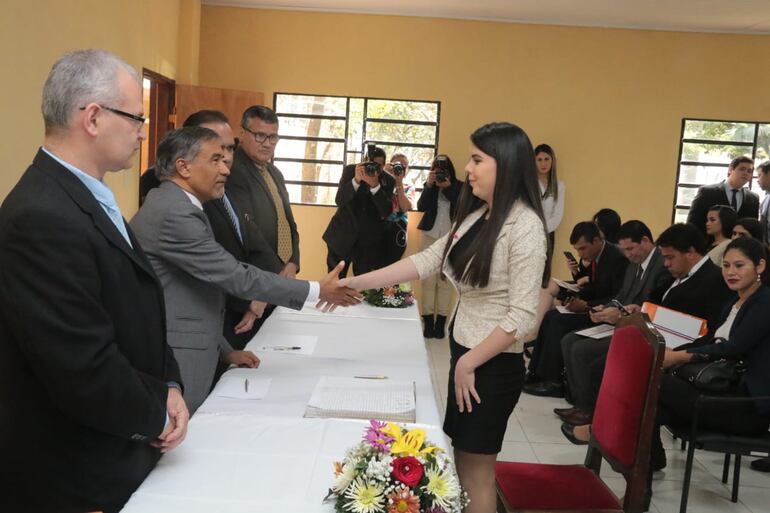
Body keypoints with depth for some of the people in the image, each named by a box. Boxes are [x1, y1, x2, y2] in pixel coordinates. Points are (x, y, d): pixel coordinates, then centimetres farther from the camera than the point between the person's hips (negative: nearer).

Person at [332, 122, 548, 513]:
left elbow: (521, 316, -22)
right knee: (459, 461, 19)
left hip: (493, 364, -8)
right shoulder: (475, 215, 7)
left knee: (476, 470, 7)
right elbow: (425, 261, 5)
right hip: (464, 352, 8)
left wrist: (469, 363, -16)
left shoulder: (525, 226, -19)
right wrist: (355, 283, 0)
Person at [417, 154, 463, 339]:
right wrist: (429, 185, -16)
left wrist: (448, 188, -17)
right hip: (431, 235, 1)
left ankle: (441, 322, 4)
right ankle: (428, 322, 3)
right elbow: (421, 207, -6)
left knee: (445, 280, -2)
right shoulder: (430, 186, 6)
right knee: (428, 280, -2)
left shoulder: (459, 186, 1)